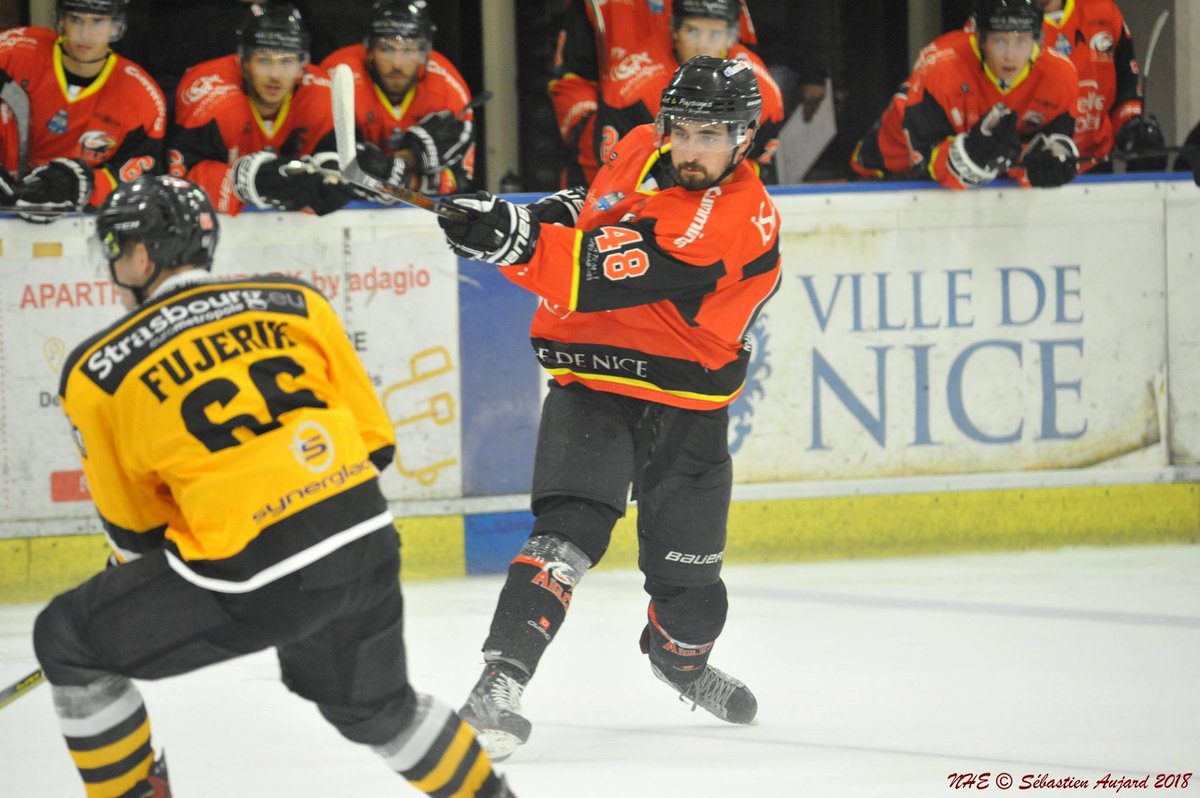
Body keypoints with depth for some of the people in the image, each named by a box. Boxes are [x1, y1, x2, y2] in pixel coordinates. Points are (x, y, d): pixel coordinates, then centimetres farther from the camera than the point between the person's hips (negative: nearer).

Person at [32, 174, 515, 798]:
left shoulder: (98, 372, 3)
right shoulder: (295, 303, 12)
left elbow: (133, 529, 13)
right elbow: (374, 440, 15)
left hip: (254, 582, -5)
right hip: (368, 546, 5)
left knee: (69, 641, 13)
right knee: (374, 707, 33)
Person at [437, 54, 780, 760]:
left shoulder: (739, 222, -21)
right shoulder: (642, 152, 0)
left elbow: (609, 274, -33)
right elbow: (599, 204, 27)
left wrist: (516, 240, -40)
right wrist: (556, 214, 6)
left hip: (686, 400, -2)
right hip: (595, 380, 2)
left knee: (689, 575, 10)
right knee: (571, 529, -22)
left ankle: (682, 656, 44)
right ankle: (501, 679, -29)